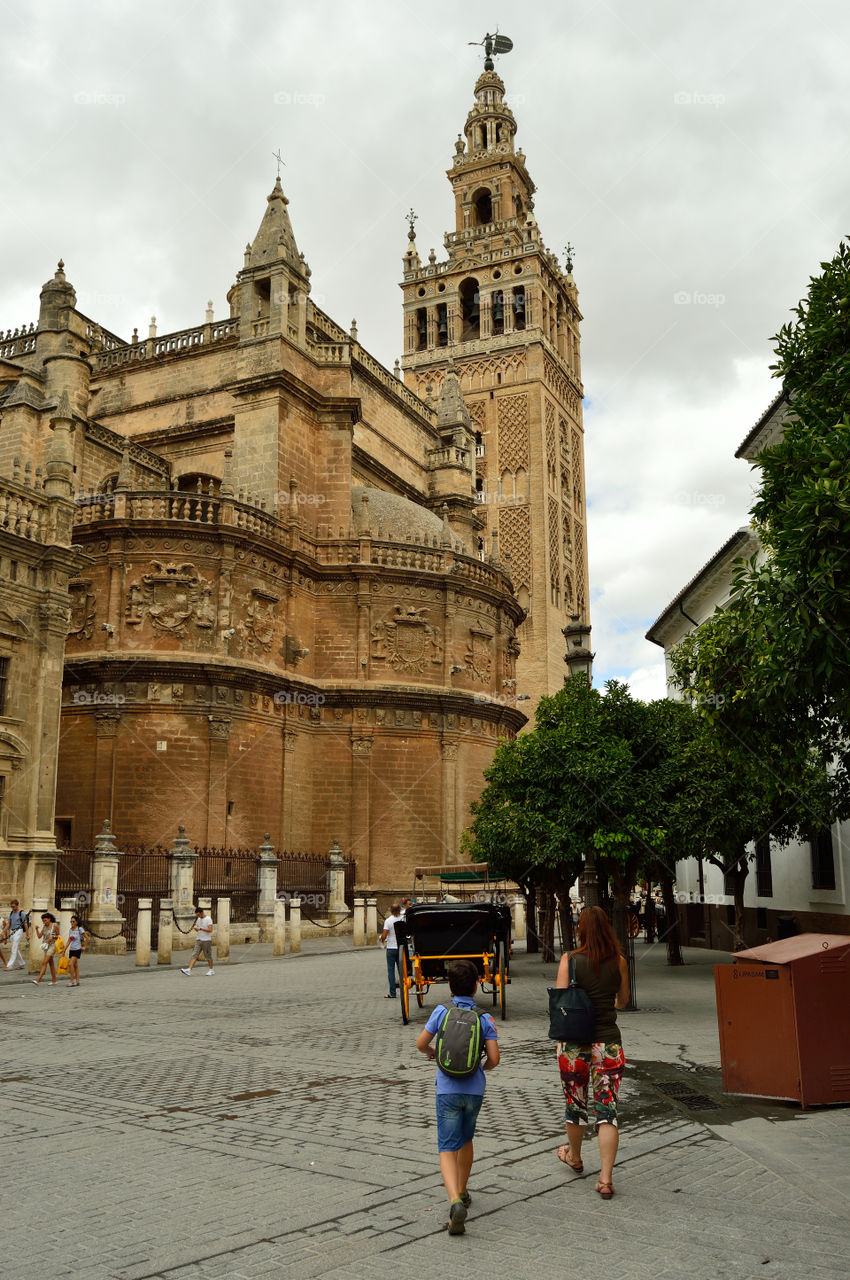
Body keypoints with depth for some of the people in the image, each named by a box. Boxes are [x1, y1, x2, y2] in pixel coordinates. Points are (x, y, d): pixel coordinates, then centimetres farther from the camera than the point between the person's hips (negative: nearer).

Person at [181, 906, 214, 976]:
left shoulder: (208, 919, -10)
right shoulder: (198, 919, 12)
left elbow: (210, 930, -17)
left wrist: (200, 928, -20)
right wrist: (195, 928, -4)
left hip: (206, 940, -6)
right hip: (198, 940, 6)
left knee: (208, 956, 3)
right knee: (194, 955, -6)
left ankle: (211, 970, 19)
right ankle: (189, 970, -15)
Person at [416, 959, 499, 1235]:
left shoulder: (441, 1012, -5)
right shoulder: (485, 1018, -4)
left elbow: (421, 1044, 0)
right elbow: (494, 1059, -8)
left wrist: (431, 1052, 23)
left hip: (448, 1089, -2)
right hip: (474, 1088, 2)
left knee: (448, 1148, -3)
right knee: (466, 1140, 24)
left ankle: (455, 1200, -24)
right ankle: (462, 1193, 38)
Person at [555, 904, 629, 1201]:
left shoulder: (569, 960, -10)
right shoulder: (618, 961, -2)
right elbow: (623, 1000, 12)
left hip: (574, 1043, -1)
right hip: (608, 1043, 1)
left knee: (575, 1104, 19)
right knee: (607, 1110, 4)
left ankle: (574, 1156, 40)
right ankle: (606, 1178, 0)